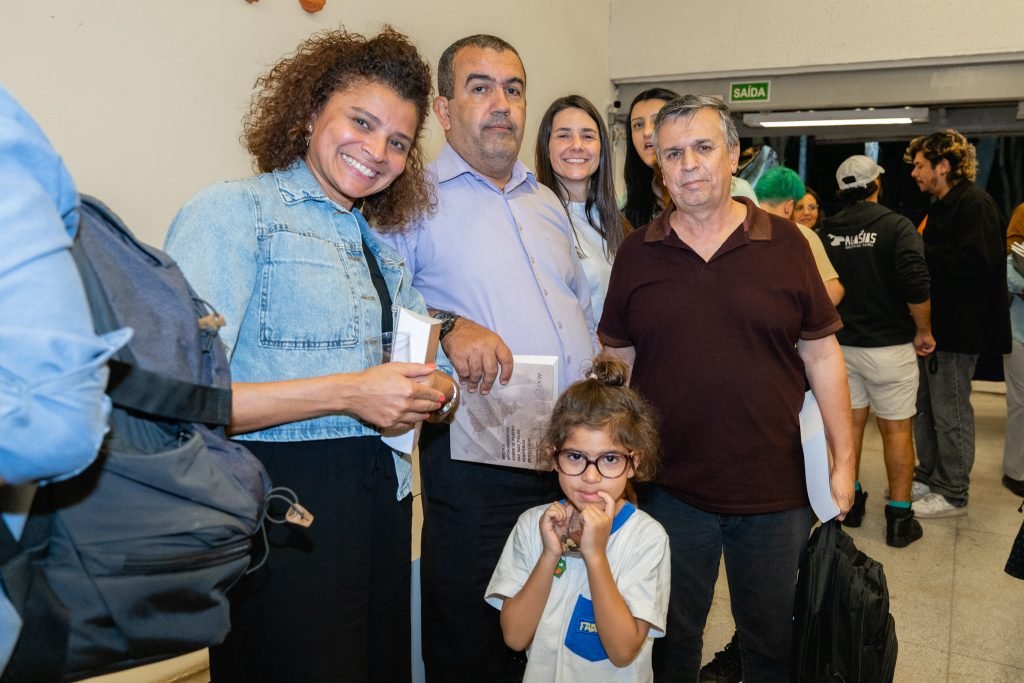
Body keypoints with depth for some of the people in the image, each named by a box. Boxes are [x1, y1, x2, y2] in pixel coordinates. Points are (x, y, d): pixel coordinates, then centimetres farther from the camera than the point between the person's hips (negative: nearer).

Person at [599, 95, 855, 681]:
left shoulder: (785, 244, -3)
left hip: (776, 492, 0)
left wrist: (844, 459, -1)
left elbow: (821, 353, 1)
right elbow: (616, 362, 5)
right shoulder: (637, 253, 0)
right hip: (669, 489, 1)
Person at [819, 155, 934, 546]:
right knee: (896, 430, 6)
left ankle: (849, 502, 27)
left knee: (850, 423, 16)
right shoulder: (896, 226, -11)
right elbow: (917, 286, -20)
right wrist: (923, 333, -6)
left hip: (841, 344, 4)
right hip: (889, 346, -4)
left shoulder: (827, 231, 0)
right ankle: (899, 519, 12)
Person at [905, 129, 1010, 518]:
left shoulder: (974, 205, -15)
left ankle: (953, 493, 12)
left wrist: (920, 252, -21)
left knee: (950, 412, 0)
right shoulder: (942, 206, 17)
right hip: (933, 324, 10)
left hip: (956, 329, -10)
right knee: (925, 407, 17)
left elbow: (976, 261, -27)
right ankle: (928, 477, 30)